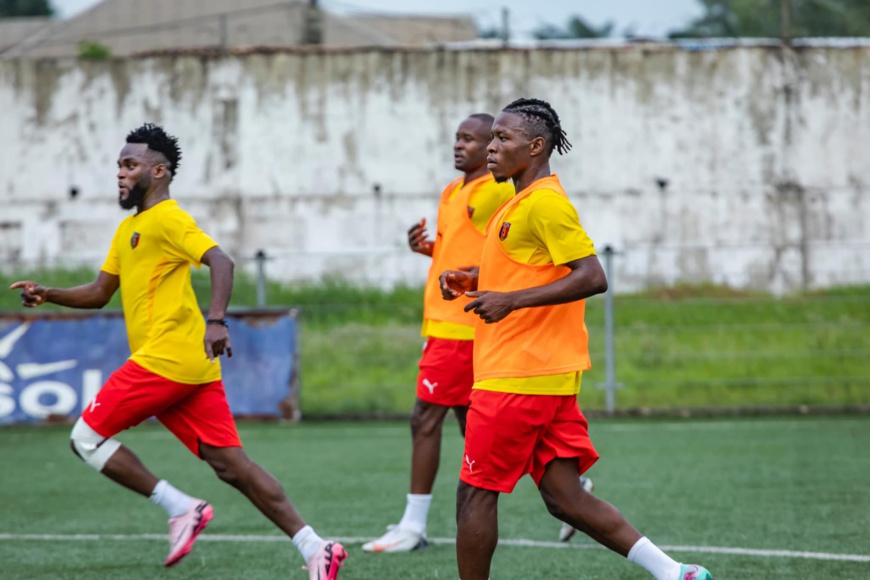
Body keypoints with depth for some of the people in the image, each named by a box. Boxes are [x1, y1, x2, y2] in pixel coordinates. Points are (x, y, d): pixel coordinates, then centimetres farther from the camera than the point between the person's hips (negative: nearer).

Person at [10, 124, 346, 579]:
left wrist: (216, 321, -33)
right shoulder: (127, 229, 23)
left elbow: (220, 262, -20)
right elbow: (99, 293, 28)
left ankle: (181, 508, -5)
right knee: (230, 465, 1)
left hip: (166, 359, -9)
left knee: (87, 438, -3)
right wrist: (46, 295, 14)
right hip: (192, 368, 9)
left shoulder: (167, 219, -7)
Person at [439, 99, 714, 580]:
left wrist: (510, 300, -24)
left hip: (517, 378, -10)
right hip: (551, 376, 10)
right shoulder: (521, 203, 17)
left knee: (475, 494, -1)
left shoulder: (544, 202, -14)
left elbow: (591, 277, -22)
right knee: (564, 497, 6)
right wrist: (472, 280, 16)